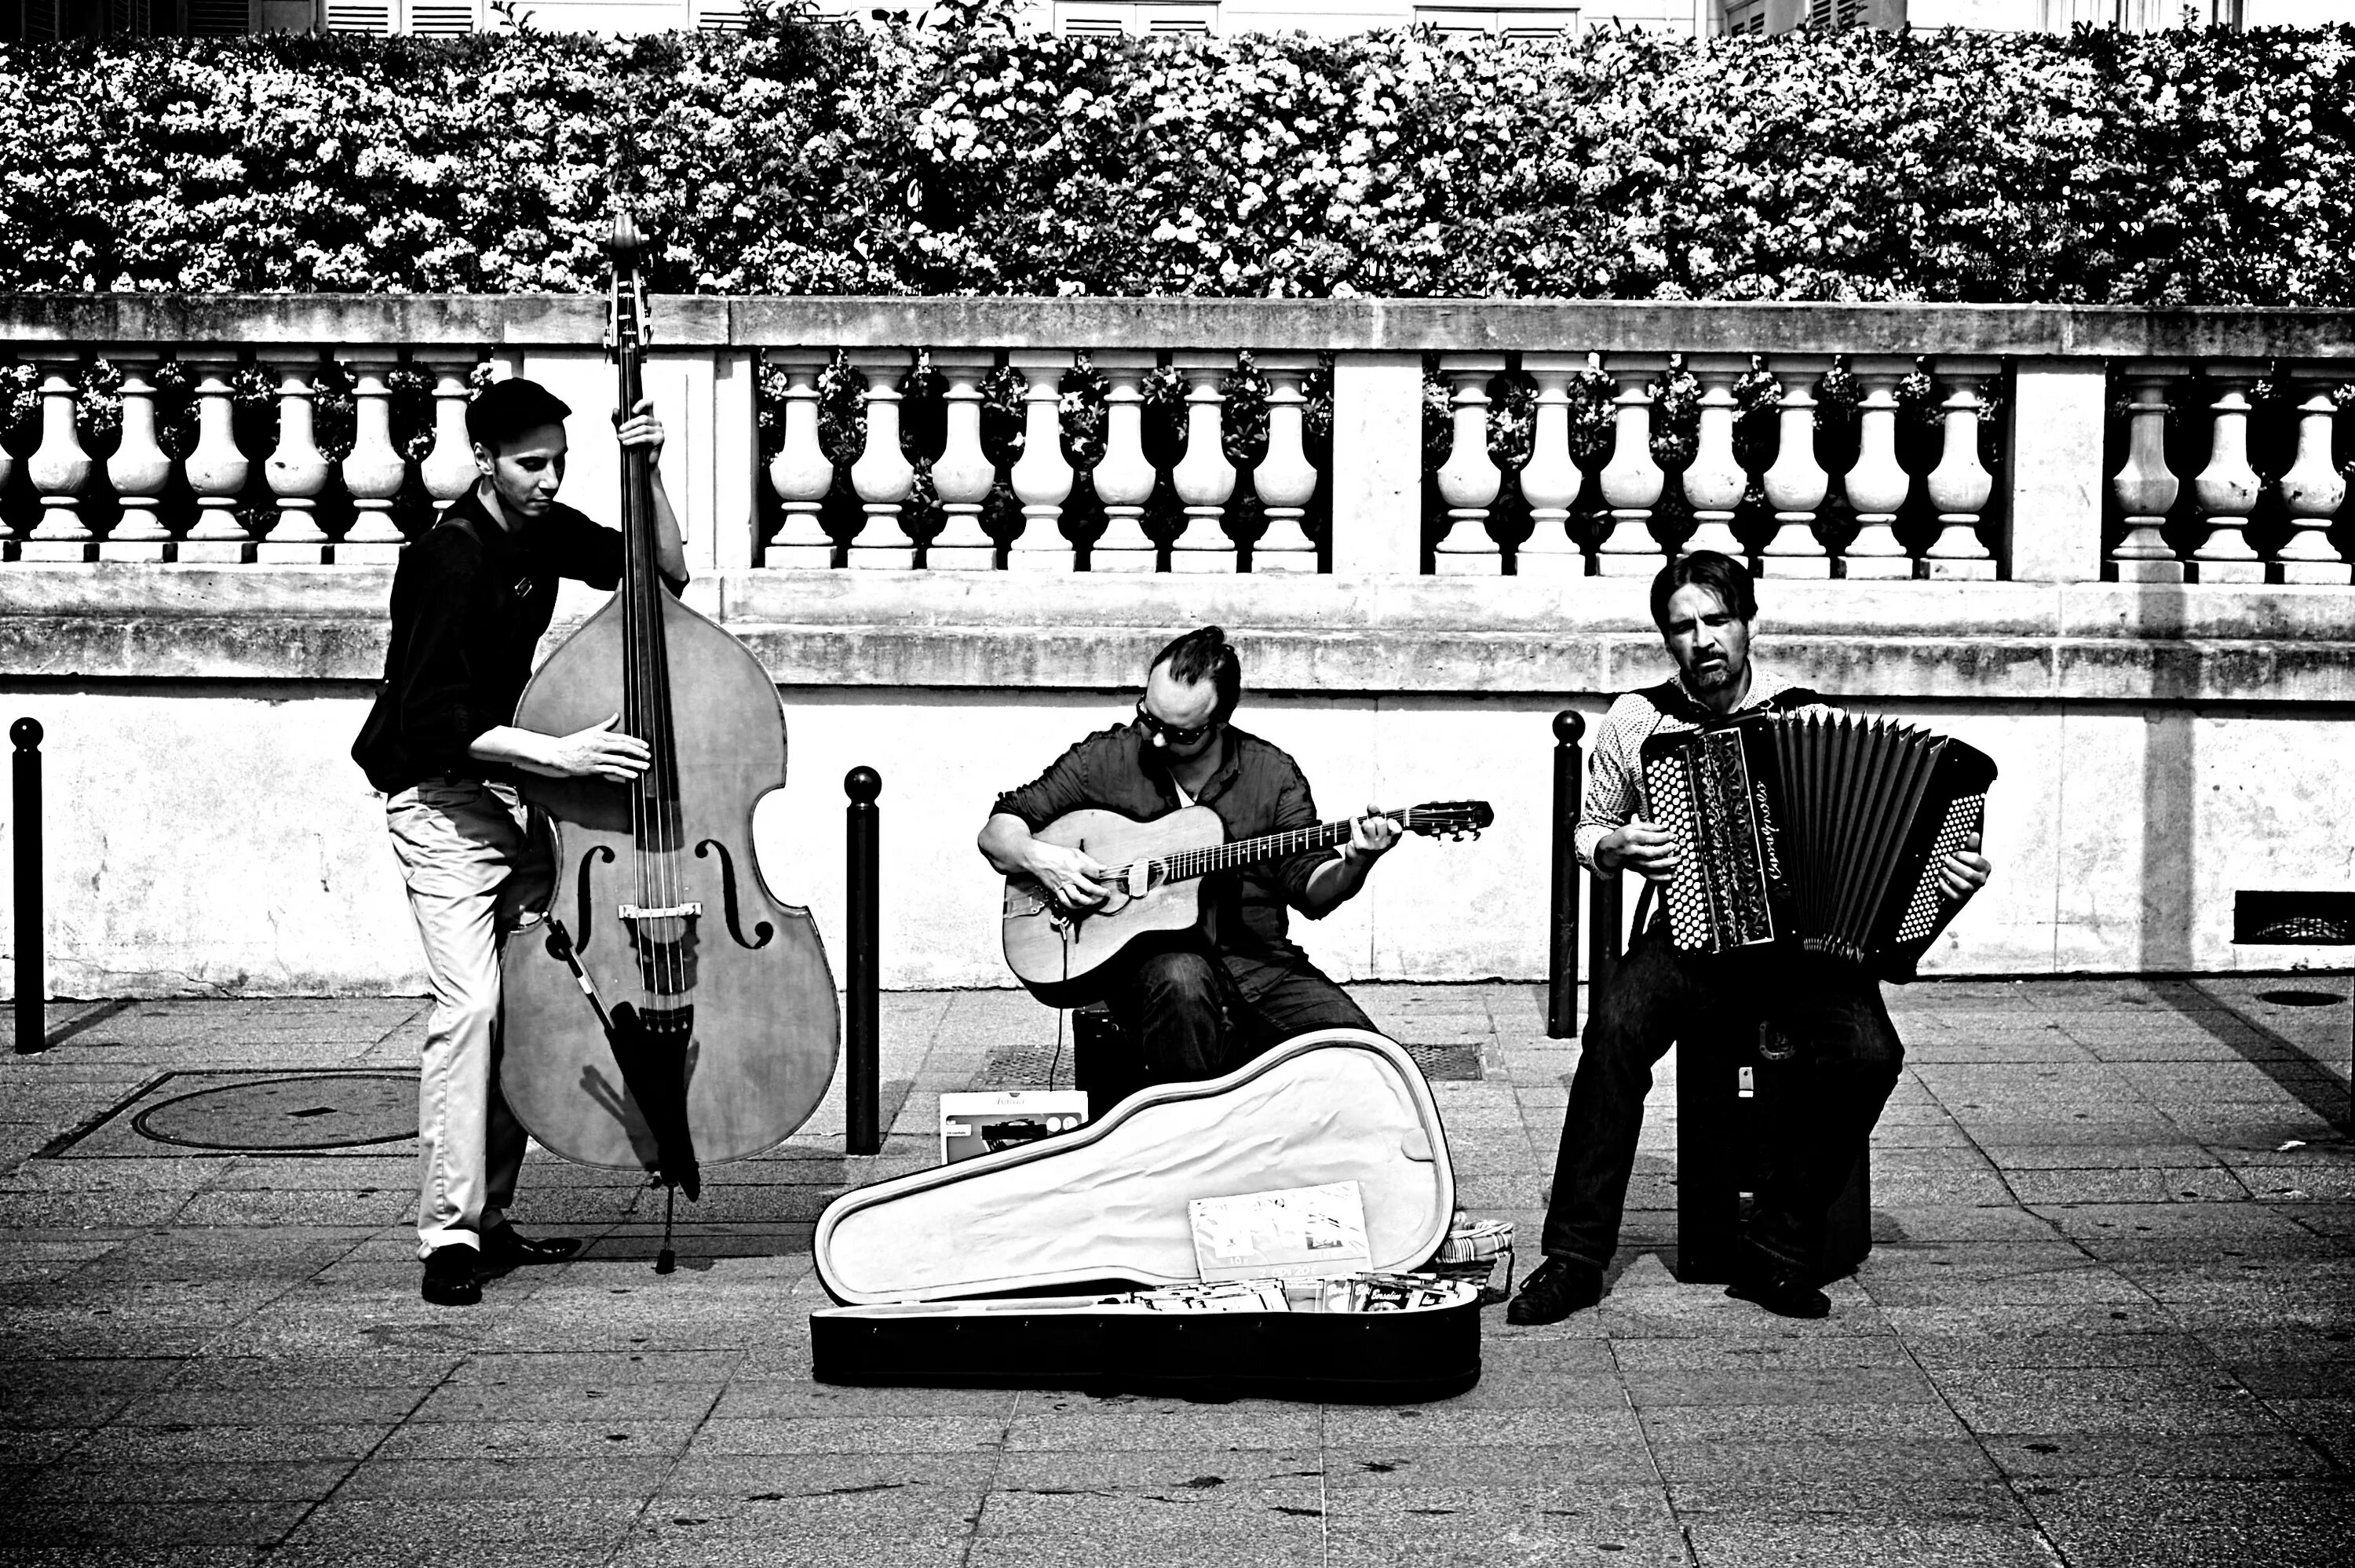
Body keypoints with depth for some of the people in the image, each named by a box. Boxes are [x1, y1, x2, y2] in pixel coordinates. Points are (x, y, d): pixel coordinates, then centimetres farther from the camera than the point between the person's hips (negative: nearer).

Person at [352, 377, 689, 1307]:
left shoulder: (546, 532, 5)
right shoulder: (449, 560, -19)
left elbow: (666, 571, 12)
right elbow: (435, 722, -24)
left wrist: (647, 473, -1)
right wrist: (556, 755, -30)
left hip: (508, 787, 8)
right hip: (439, 794, -8)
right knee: (469, 1003, -16)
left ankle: (490, 1218, 12)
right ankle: (448, 1235, -13)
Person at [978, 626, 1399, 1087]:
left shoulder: (1273, 773, 6)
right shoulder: (1104, 759, 3)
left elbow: (1311, 891, 3)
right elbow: (997, 832, 9)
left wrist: (1355, 864, -18)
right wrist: (1039, 858, -12)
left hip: (1256, 957, 2)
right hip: (1147, 956, -2)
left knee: (1354, 1043, -23)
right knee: (1181, 981, -38)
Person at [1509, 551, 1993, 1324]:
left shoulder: (1809, 718, 4)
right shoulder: (1636, 720, 5)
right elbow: (1587, 830, 18)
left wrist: (1946, 866, -9)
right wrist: (1618, 845, -4)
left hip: (1806, 941, 0)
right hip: (1692, 935, 0)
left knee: (1866, 1054, -28)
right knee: (1617, 1028, -31)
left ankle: (1773, 1252, -12)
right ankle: (1575, 1254, -23)